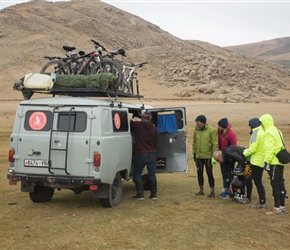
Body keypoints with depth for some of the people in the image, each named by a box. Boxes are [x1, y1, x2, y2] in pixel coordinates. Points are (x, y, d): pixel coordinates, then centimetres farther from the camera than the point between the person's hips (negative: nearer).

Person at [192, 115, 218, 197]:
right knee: (199, 173, 12)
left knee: (209, 173, -1)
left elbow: (215, 144, -11)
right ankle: (201, 190, 25)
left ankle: (212, 191, 8)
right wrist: (194, 152, 11)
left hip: (208, 156, -5)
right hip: (198, 156, 5)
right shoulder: (196, 130, 4)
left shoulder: (211, 130, -12)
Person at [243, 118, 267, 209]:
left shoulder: (256, 133, -15)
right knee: (258, 182, 16)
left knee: (257, 182, -2)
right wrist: (247, 150, 10)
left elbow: (253, 149, -20)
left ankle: (262, 203, 1)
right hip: (262, 161, 9)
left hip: (256, 161, -9)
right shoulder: (262, 132, 13)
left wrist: (245, 153, -3)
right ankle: (262, 201, 20)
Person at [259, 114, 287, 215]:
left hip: (274, 162, -10)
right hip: (280, 161, 10)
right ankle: (282, 206, 16)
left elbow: (269, 148, -20)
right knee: (280, 183, 11)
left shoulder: (269, 132, -12)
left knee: (275, 184, -6)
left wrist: (266, 161, -19)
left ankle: (277, 208, -5)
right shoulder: (277, 131, 18)